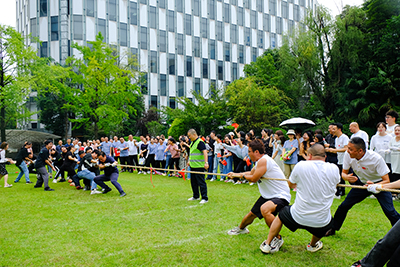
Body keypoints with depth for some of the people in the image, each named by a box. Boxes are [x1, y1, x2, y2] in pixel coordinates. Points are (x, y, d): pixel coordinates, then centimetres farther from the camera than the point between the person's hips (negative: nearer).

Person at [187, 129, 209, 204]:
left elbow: (205, 152, -25)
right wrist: (190, 161, 28)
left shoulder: (200, 142, -15)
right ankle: (196, 196, 29)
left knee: (201, 182, -6)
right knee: (193, 182, 16)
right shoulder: (192, 142, 15)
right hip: (193, 166, 10)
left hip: (199, 166, -10)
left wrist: (206, 162, -34)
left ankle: (205, 198, 1)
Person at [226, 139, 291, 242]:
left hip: (281, 196, -10)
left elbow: (253, 179, -21)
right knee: (252, 214, 21)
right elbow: (251, 173, 28)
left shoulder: (263, 160, -24)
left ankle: (277, 239, -20)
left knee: (264, 209, -38)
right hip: (268, 195, 10)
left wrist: (243, 175, 0)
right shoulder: (259, 162, 9)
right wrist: (235, 174, 32)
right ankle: (241, 228, 52)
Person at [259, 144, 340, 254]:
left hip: (298, 217, -1)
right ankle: (313, 245, 53)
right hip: (322, 222, 2)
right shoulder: (334, 169, -8)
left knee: (281, 215, 30)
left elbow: (291, 184, 5)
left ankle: (267, 244, 37)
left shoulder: (301, 166, -13)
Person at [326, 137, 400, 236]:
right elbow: (344, 172, -7)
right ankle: (333, 228, 19)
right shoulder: (348, 155, -21)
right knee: (344, 206, 1)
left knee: (390, 212, -19)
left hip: (379, 183, -3)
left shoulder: (376, 158, -32)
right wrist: (347, 177, -31)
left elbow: (386, 181, -29)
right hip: (362, 183, 4)